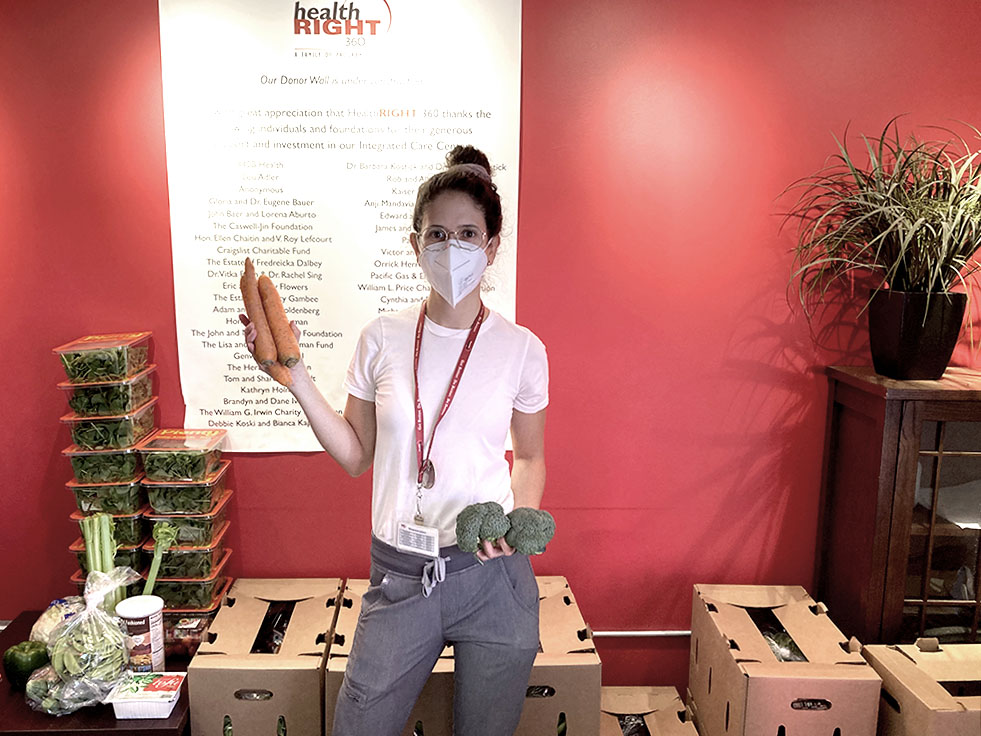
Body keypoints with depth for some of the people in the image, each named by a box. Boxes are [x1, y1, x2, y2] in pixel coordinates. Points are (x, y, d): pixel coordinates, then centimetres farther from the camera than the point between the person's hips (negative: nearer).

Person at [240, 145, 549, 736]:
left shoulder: (521, 348, -4)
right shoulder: (383, 340, -2)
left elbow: (530, 457, 8)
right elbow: (355, 455, 5)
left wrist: (518, 519, -12)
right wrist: (293, 374, -2)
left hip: (492, 574, 0)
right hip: (400, 576, 1)